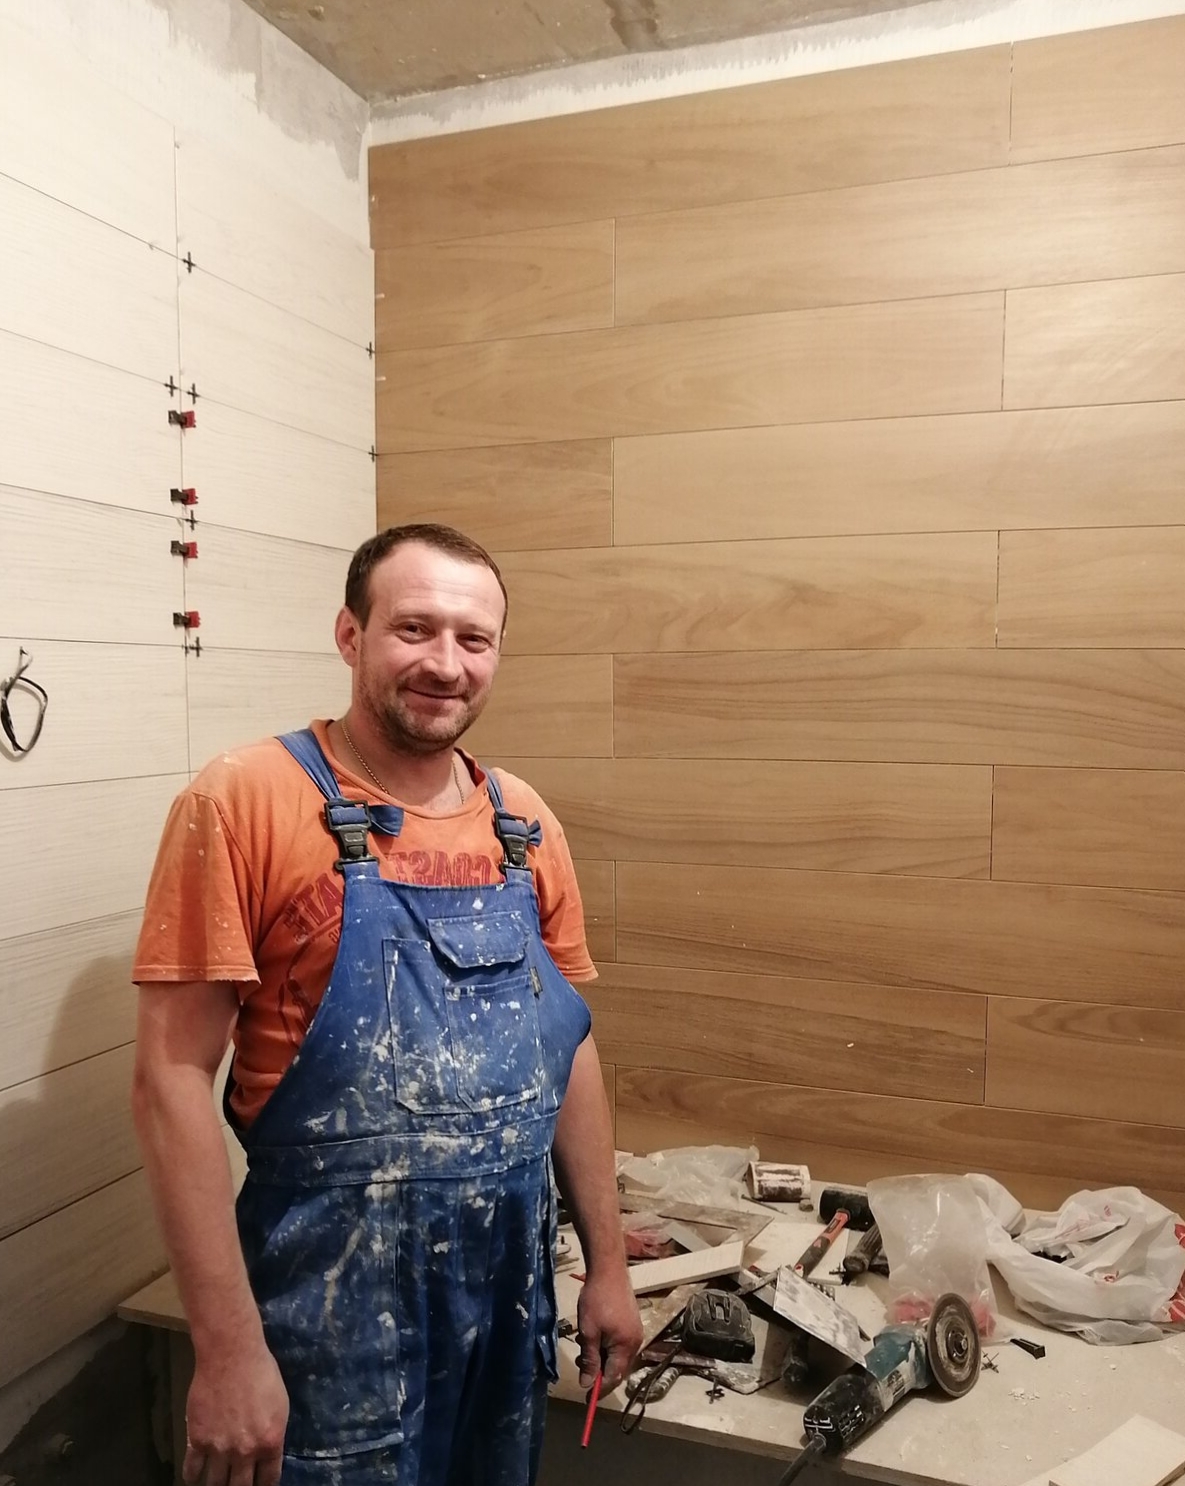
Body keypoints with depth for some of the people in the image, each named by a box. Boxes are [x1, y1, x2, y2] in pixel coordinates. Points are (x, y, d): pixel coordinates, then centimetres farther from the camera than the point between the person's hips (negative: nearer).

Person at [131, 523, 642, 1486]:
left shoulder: (527, 827, 2)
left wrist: (607, 1267, 10)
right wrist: (229, 1349, -16)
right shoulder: (245, 801, -14)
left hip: (515, 1294, 6)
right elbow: (173, 1077, -15)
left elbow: (570, 1050, 8)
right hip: (332, 1312, -5)